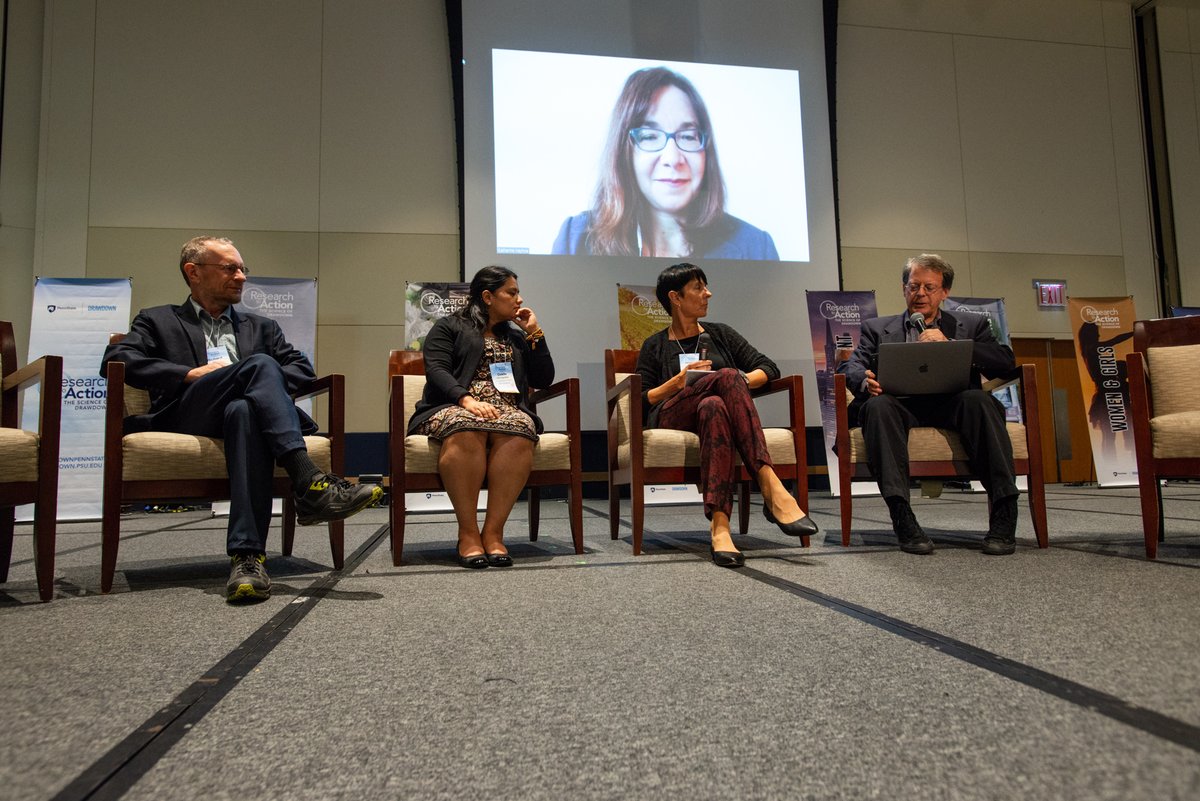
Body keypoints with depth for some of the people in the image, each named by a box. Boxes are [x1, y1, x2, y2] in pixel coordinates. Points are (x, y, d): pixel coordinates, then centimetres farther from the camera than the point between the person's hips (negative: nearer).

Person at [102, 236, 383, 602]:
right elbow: (115, 360, 5)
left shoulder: (260, 327, 31)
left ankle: (248, 556, -48)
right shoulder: (158, 321, 24)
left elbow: (303, 369, 18)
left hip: (248, 409, 2)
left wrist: (263, 382, -3)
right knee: (260, 364, -31)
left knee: (244, 410, -38)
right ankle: (309, 484, -47)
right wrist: (190, 374, -7)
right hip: (187, 416, -2)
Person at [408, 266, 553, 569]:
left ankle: (493, 532, -33)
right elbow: (436, 370, -2)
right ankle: (468, 533, -33)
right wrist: (466, 399, -21)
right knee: (466, 429, -40)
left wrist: (534, 332, 14)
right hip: (453, 408, -2)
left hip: (507, 410, 3)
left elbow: (544, 381, 19)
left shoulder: (517, 336, 28)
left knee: (517, 431, -35)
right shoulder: (448, 327, 15)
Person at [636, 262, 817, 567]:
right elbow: (641, 403, 7)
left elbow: (768, 368, 15)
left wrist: (742, 382, -5)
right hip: (672, 419, -2)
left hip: (719, 411, 2)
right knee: (727, 376, -32)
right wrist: (678, 382, -7)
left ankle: (719, 525, -53)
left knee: (713, 406, -38)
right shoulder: (656, 345, 17)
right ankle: (771, 487, -48)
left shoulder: (721, 334, 23)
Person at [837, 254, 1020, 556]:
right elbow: (849, 365, 9)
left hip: (952, 405, 0)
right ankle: (902, 519, -39)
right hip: (902, 404, 0)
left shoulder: (971, 325, 25)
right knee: (878, 405, -34)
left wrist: (949, 344, -5)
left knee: (979, 400, -33)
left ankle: (1003, 518, -31)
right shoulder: (877, 328, 25)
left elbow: (1005, 362, 8)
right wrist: (864, 380, -16)